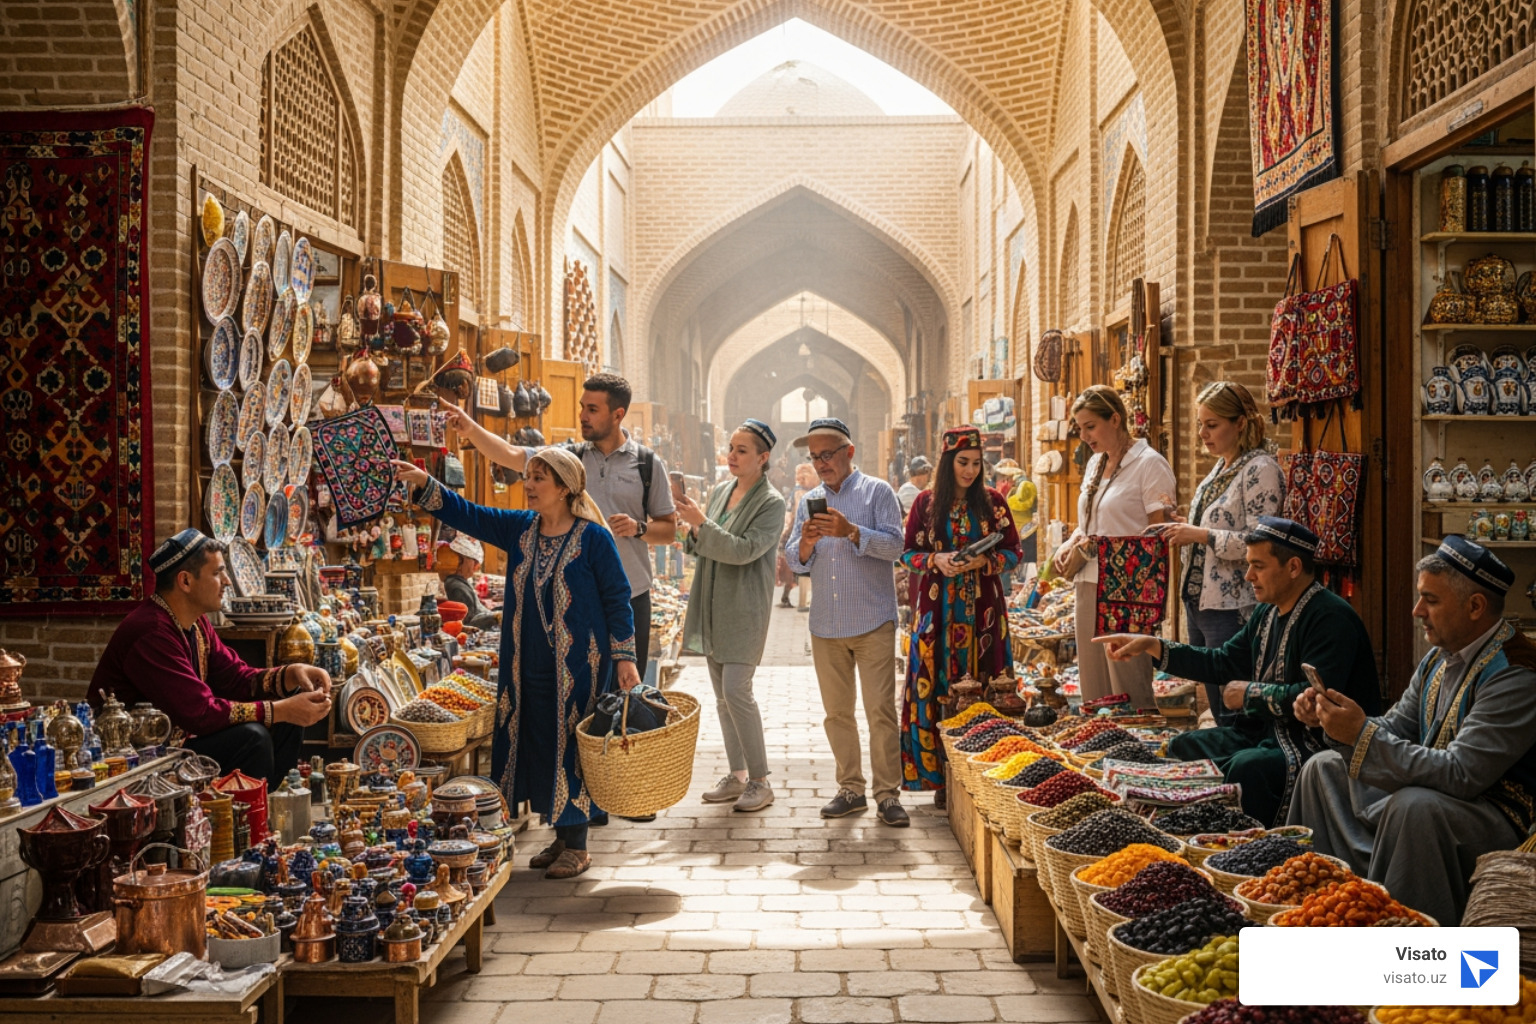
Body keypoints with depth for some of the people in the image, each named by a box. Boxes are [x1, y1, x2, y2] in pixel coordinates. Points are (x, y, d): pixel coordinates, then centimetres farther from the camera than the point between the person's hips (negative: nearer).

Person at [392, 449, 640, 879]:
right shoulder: (520, 528, 7)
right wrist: (423, 484, -9)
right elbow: (466, 514, 4)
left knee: (572, 746, -1)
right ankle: (561, 835, 25)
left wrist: (624, 657, -10)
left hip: (577, 666, -6)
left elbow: (617, 598, -7)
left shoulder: (592, 537, -10)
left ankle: (577, 845, 11)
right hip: (530, 665, 6)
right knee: (539, 744, 11)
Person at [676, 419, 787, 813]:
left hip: (744, 608, -7)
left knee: (736, 690, -12)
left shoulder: (771, 502, -8)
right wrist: (695, 530, -5)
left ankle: (760, 781, -2)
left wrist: (702, 523, -23)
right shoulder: (720, 491, 11)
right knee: (722, 693, 9)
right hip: (712, 606, 7)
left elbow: (745, 550, -19)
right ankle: (737, 775, 19)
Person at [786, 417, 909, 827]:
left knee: (881, 709, -7)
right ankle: (851, 789, 16)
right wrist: (806, 543, -11)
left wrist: (851, 532, -22)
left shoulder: (877, 492, 2)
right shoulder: (808, 501, 14)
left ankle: (888, 794, -3)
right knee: (837, 712, 8)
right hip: (826, 624, 5)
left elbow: (894, 545, -9)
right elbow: (794, 561, 10)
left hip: (873, 623, -5)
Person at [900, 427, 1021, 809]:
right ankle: (941, 776, 5)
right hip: (938, 608, 0)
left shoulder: (992, 501, 5)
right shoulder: (926, 503, 6)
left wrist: (984, 561, -13)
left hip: (982, 609, 0)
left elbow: (1013, 552, 5)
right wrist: (936, 560, -12)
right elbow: (907, 552, 7)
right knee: (937, 687, -2)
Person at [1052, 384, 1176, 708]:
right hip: (1089, 586, 8)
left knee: (1129, 691, -4)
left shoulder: (1149, 464, -8)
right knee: (1093, 687, 10)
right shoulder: (1095, 465, 16)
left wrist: (1097, 547, -18)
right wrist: (1069, 546, 5)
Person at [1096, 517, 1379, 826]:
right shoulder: (1268, 612, 12)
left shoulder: (1331, 618, -18)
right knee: (1181, 748, 6)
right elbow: (1224, 662, 19)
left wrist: (1250, 693, -13)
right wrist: (1151, 646, 11)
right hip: (1267, 730, 10)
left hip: (1317, 741, -10)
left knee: (1247, 767, -34)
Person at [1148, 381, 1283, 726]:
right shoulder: (1221, 468, 16)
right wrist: (1185, 530, 9)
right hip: (1201, 603, 9)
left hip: (1231, 610, -9)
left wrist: (1200, 535, -20)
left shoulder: (1261, 470, -12)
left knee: (1232, 714, -5)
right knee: (1216, 709, 13)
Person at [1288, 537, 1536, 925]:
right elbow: (1395, 729, 11)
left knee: (1414, 803, -38)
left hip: (1495, 816, -10)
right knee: (1325, 767, 13)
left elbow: (1461, 775, -31)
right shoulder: (1440, 657, 6)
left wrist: (1363, 734, -32)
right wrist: (1335, 721, -9)